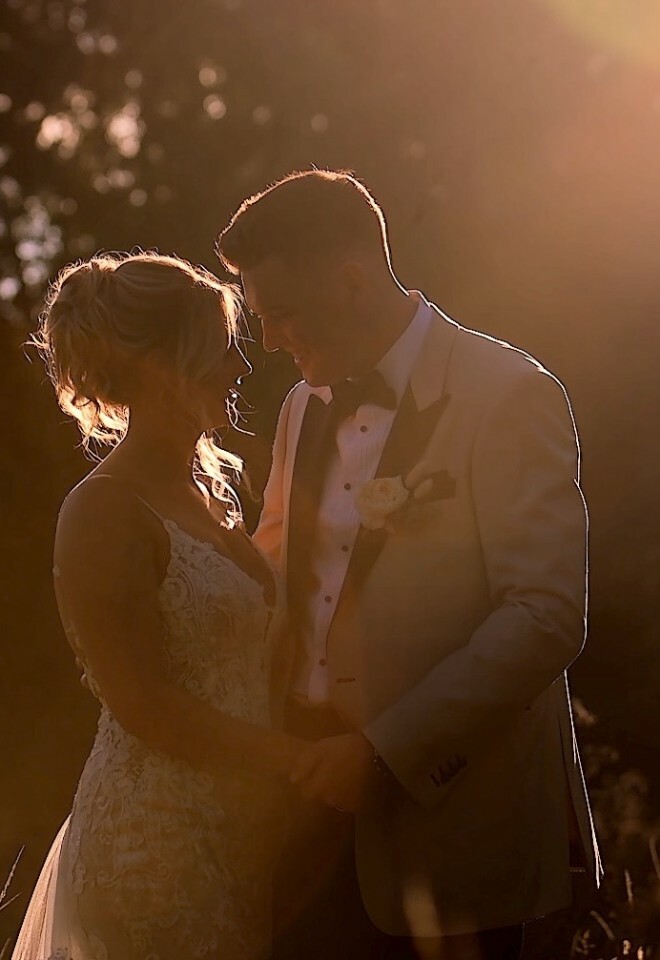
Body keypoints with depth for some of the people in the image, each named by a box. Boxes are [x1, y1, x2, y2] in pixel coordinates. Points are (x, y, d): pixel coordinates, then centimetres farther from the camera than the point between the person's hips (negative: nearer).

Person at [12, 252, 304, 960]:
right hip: (159, 842, -8)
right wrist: (302, 757, -16)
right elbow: (147, 705, -18)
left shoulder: (211, 483, 11)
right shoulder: (104, 514, -16)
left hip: (246, 823, 8)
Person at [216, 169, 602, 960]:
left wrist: (386, 750, -21)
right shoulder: (306, 406, 12)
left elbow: (546, 617, -18)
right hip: (319, 785, 6)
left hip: (450, 809, -6)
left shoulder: (507, 395, -12)